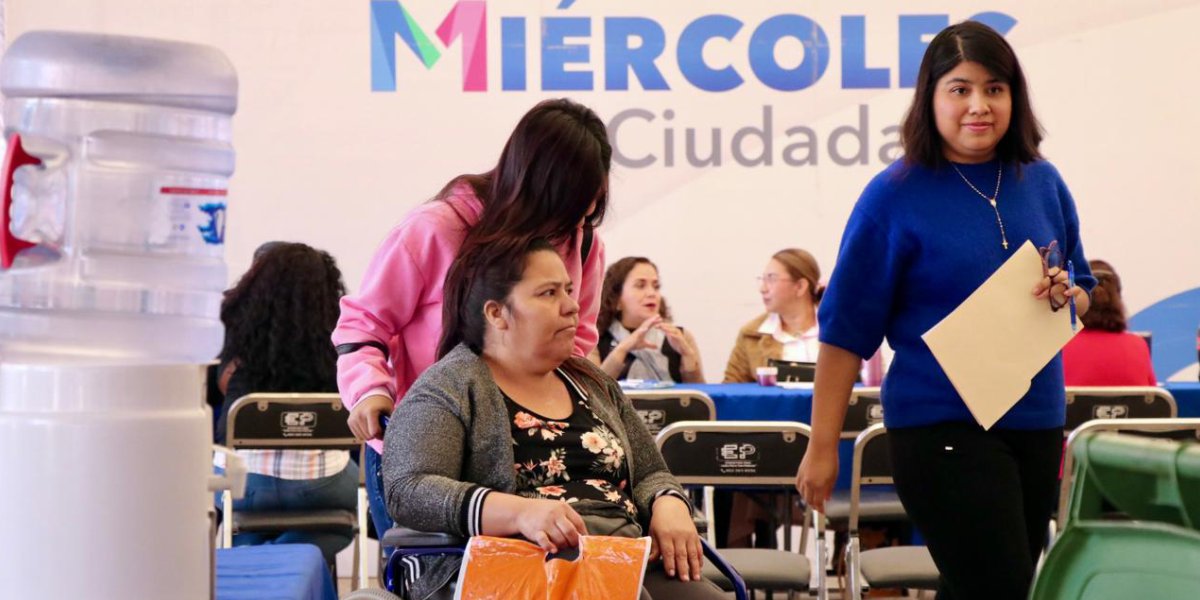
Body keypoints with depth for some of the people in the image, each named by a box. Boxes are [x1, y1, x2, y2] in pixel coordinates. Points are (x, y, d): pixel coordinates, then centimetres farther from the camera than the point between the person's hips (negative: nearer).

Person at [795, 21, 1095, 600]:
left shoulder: (1042, 182, 6)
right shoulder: (896, 195, -8)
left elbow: (1085, 292, 18)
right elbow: (846, 328, -8)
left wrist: (1064, 295, -7)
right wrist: (823, 446, -9)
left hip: (1037, 421, 6)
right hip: (943, 426, -5)